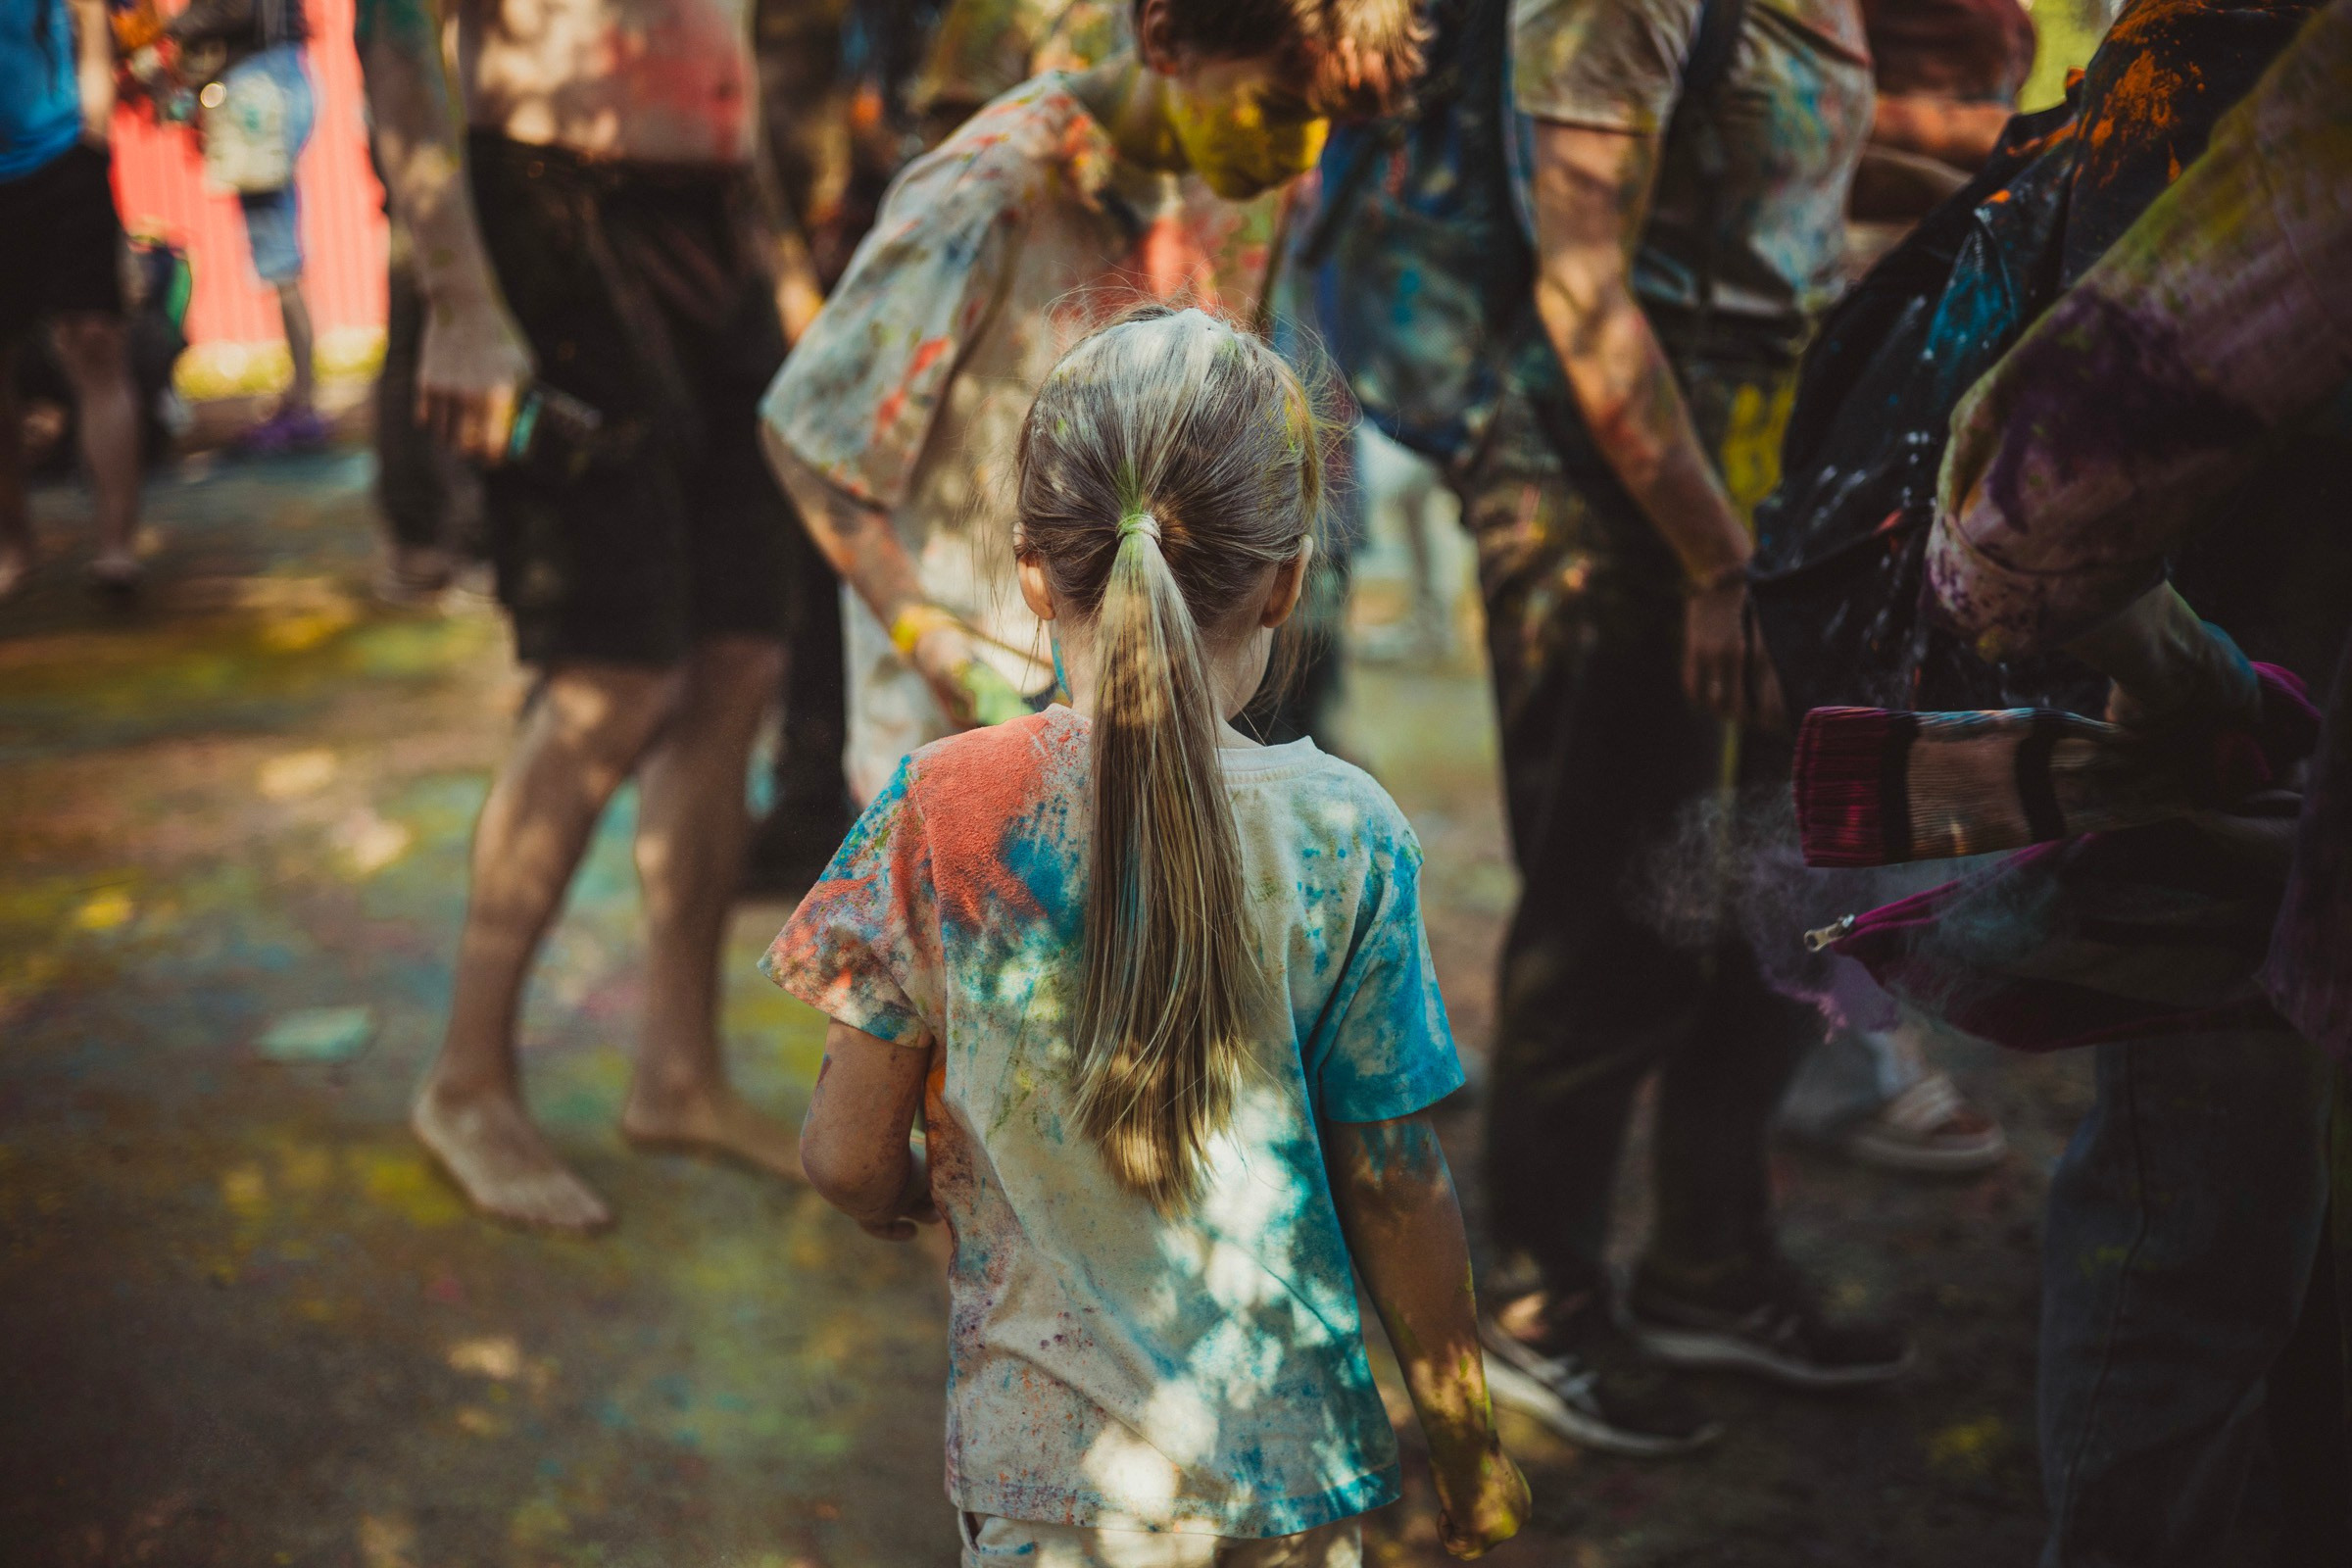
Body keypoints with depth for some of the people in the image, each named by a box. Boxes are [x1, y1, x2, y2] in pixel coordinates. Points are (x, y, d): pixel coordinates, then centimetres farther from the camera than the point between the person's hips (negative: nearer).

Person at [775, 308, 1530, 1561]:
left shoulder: (936, 813, -13)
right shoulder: (1343, 834, -12)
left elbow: (848, 1160, -7)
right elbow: (1396, 1189, -7)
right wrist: (1466, 1440, 8)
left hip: (1037, 1466, 0)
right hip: (1281, 1454, 1)